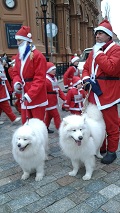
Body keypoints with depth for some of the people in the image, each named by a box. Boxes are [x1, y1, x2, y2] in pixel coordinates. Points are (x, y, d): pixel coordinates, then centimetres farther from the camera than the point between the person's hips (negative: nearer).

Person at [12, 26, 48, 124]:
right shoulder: (19, 56, 11)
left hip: (36, 97, -7)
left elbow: (40, 79, -19)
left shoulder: (38, 56, -14)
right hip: (24, 97, 7)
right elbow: (16, 73, 15)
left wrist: (30, 95, -25)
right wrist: (17, 83, -7)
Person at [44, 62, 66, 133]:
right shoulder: (46, 80, -18)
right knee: (56, 116, -4)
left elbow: (58, 90, 13)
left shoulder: (54, 78, 13)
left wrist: (64, 98, 8)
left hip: (53, 101, 10)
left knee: (49, 115, 18)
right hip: (50, 102, -10)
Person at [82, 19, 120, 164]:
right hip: (94, 93, 8)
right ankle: (100, 147, 32)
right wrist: (86, 79, -4)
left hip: (107, 94, -7)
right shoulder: (94, 50, 18)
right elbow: (86, 68, 17)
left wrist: (99, 53, -15)